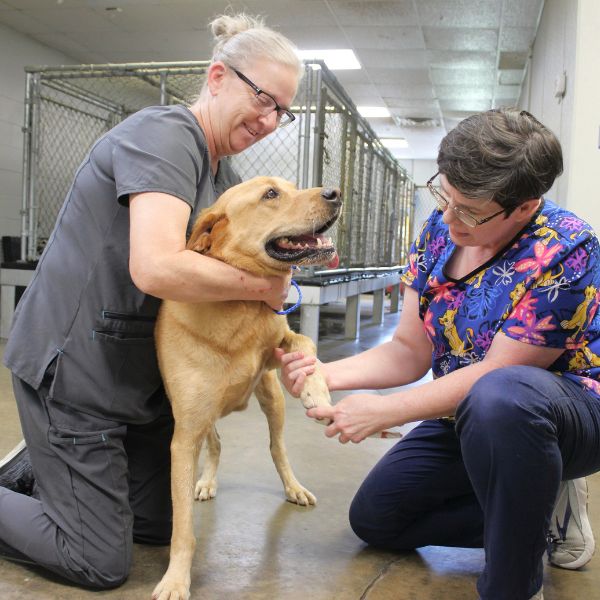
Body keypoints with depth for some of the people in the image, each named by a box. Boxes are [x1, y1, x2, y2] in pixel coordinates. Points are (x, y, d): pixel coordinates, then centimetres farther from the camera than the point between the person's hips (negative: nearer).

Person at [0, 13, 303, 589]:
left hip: (142, 370, 9)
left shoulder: (224, 171, 10)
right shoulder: (165, 133, -19)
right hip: (72, 368, -9)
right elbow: (157, 268, -35)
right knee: (101, 564, 1)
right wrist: (262, 285, -21)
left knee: (159, 526, 18)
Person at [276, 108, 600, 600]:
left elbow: (495, 372, -25)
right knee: (372, 518, 7)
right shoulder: (439, 231, -6)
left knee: (500, 395, -43)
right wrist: (328, 374, -20)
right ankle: (543, 512, 12)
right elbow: (409, 352, -4)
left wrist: (386, 411, -22)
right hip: (469, 415, 7)